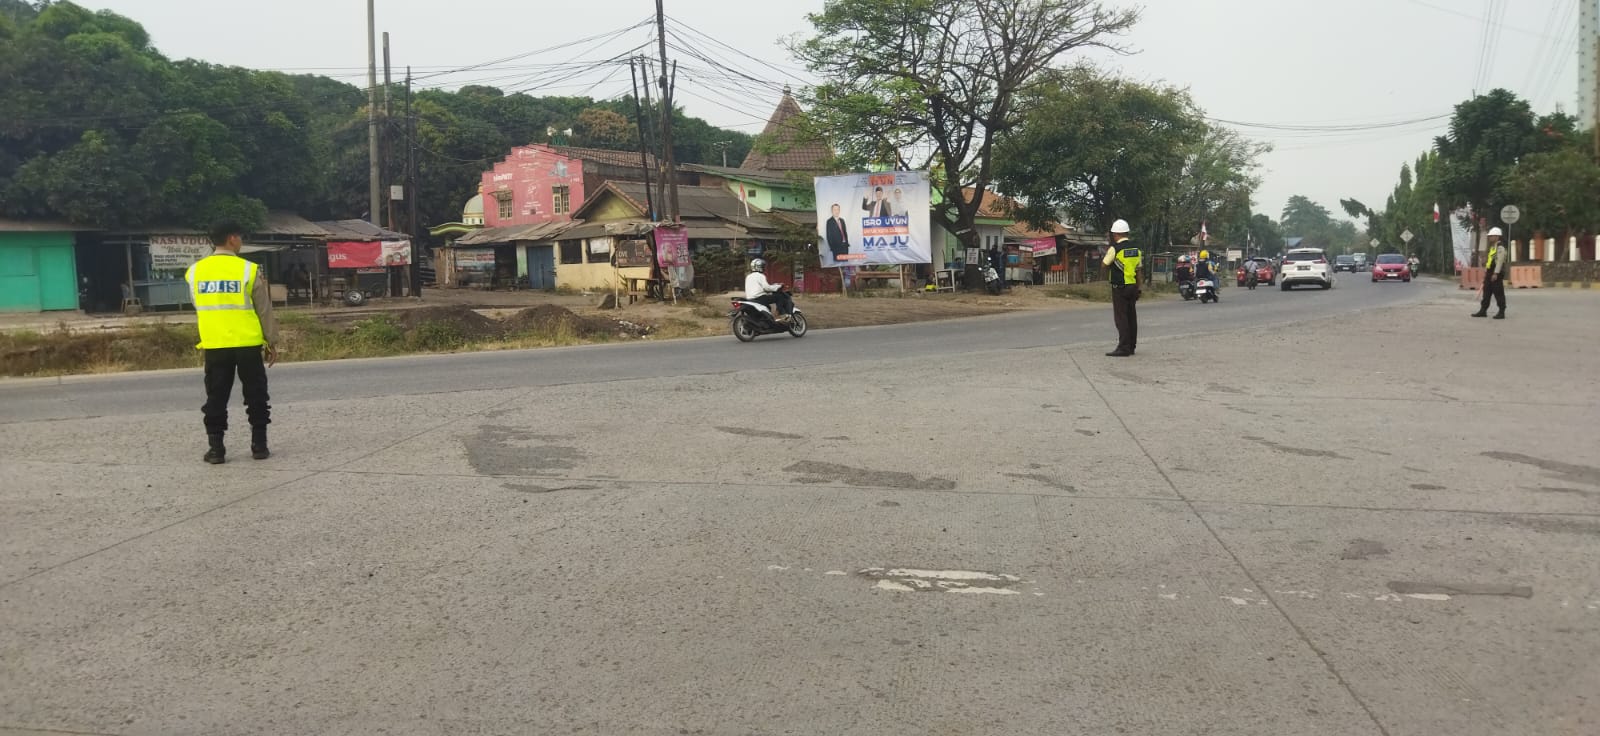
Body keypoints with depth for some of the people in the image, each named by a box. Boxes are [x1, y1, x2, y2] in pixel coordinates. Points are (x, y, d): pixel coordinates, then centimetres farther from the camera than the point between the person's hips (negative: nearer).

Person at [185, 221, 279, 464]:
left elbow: (199, 308, 15)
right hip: (248, 345, -2)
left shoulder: (195, 272, 4)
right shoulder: (249, 270, -7)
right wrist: (272, 342, 6)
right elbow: (264, 310, -2)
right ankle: (259, 445, 11)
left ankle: (216, 448, 8)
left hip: (213, 346, 3)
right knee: (255, 397, 9)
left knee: (216, 398, 9)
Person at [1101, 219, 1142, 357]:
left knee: (1121, 317, -6)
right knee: (1132, 317, 11)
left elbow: (1104, 264, -2)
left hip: (1120, 287, -7)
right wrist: (1137, 289, 18)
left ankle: (1123, 348, -9)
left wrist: (1106, 253, 16)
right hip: (1133, 286, 7)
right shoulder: (1135, 248, 9)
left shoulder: (1115, 248, -12)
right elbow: (1138, 271, 13)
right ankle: (1132, 347, 16)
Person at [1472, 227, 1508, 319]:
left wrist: (1495, 274, -24)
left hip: (1496, 274, -10)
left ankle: (1501, 312, 1)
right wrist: (1486, 271, 19)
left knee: (1498, 293, -4)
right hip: (1490, 273, 10)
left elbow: (1499, 261, -19)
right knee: (1486, 292, 11)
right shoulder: (1492, 247, 18)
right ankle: (1483, 311, 16)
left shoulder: (1500, 248, -13)